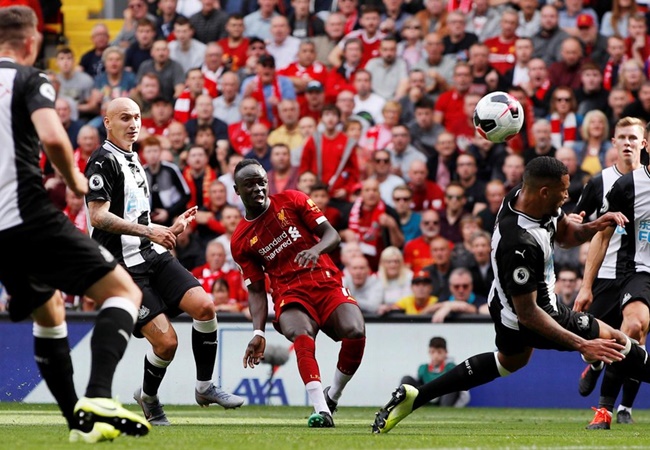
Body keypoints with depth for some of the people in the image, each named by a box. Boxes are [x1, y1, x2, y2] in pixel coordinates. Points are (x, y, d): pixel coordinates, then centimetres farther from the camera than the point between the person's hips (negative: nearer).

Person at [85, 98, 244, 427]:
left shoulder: (132, 161, 21)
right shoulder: (103, 161, -9)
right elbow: (98, 216, -21)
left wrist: (169, 230, 22)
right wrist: (148, 231, -22)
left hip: (153, 254, 8)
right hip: (125, 267, -8)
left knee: (204, 305, -12)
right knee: (166, 342, -13)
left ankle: (204, 387, 2)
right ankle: (148, 397, 15)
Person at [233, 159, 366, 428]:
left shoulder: (292, 201, 7)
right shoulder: (240, 242, 8)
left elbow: (332, 235, 2)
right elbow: (256, 291, 8)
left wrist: (316, 250, -22)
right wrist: (258, 332, -7)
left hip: (327, 284, 1)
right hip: (290, 295, -1)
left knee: (355, 332, -28)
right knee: (301, 335, -36)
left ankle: (332, 397, -4)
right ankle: (321, 411, -44)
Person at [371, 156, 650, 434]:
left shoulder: (521, 197, -14)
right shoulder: (520, 245, -39)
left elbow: (564, 234, 6)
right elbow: (528, 314, -33)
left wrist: (594, 227, -15)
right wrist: (582, 345, -34)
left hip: (504, 304, 9)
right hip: (526, 317, -9)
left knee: (509, 361, 35)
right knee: (615, 342, -1)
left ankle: (413, 397, 31)